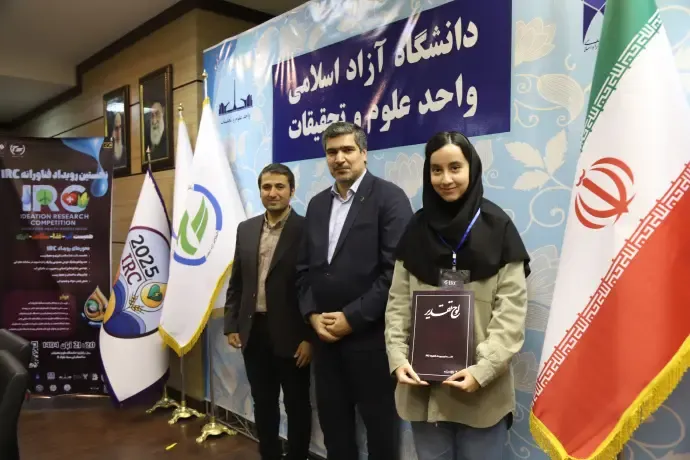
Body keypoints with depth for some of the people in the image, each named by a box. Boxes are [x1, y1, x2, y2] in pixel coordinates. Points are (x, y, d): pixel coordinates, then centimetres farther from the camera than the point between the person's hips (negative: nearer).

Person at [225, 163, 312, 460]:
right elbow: (236, 282, 12)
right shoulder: (246, 229, 8)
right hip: (253, 330, 5)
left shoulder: (306, 230, -9)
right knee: (263, 403, 18)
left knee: (296, 405, 11)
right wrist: (231, 325, 7)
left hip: (290, 335, -5)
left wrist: (310, 337, -13)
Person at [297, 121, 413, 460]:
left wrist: (352, 318, -15)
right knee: (333, 427, 16)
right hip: (325, 335, 6)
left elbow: (395, 269, -15)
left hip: (370, 337, -5)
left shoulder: (389, 197, -7)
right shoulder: (317, 204, 12)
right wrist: (313, 314, -2)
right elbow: (305, 268, 13)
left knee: (380, 430, 10)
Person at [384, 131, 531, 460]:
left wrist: (483, 369, -15)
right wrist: (398, 358, -7)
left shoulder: (497, 227, -4)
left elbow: (511, 312, -7)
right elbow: (398, 303, 4)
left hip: (482, 391, -2)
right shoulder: (417, 229, 4)